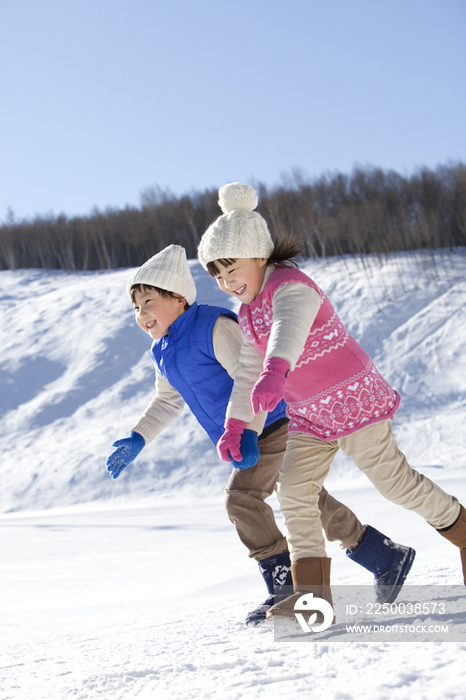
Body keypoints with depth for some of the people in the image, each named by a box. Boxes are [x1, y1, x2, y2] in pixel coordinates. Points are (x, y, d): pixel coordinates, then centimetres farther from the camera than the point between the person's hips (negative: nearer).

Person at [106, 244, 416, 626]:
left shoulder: (214, 327, -20)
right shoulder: (163, 352, 9)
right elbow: (167, 401, 24)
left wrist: (247, 434, -34)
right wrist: (138, 439, 14)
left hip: (274, 423, -10)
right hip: (251, 436, 10)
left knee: (242, 495, -20)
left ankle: (286, 585, -12)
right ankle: (386, 556, 20)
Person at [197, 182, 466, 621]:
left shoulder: (290, 287, -21)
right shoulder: (247, 313, 8)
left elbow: (289, 329, -44)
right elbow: (249, 371, 18)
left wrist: (274, 372, -63)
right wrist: (234, 425, 12)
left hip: (353, 398, -8)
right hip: (308, 416, 8)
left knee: (394, 481, -4)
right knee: (293, 490, -6)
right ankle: (313, 593, -7)